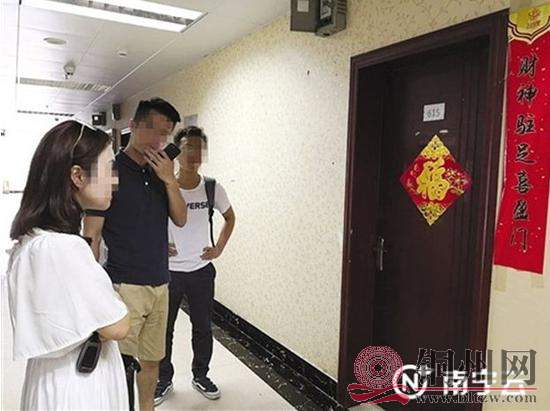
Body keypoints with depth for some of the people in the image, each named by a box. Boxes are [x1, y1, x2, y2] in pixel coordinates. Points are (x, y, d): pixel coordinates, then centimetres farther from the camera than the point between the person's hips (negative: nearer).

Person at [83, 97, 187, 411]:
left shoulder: (160, 172, 8)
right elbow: (91, 236, -8)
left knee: (152, 359, 19)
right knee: (120, 366, 1)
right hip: (124, 286, -6)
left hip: (160, 284, 6)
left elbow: (181, 219, 5)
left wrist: (170, 180, -10)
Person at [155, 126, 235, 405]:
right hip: (168, 270, -1)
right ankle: (164, 379, 34)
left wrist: (219, 248, 2)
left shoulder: (212, 188, -5)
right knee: (164, 329, 12)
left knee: (202, 327, 14)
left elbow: (230, 218, 11)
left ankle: (200, 376, 36)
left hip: (202, 270, 2)